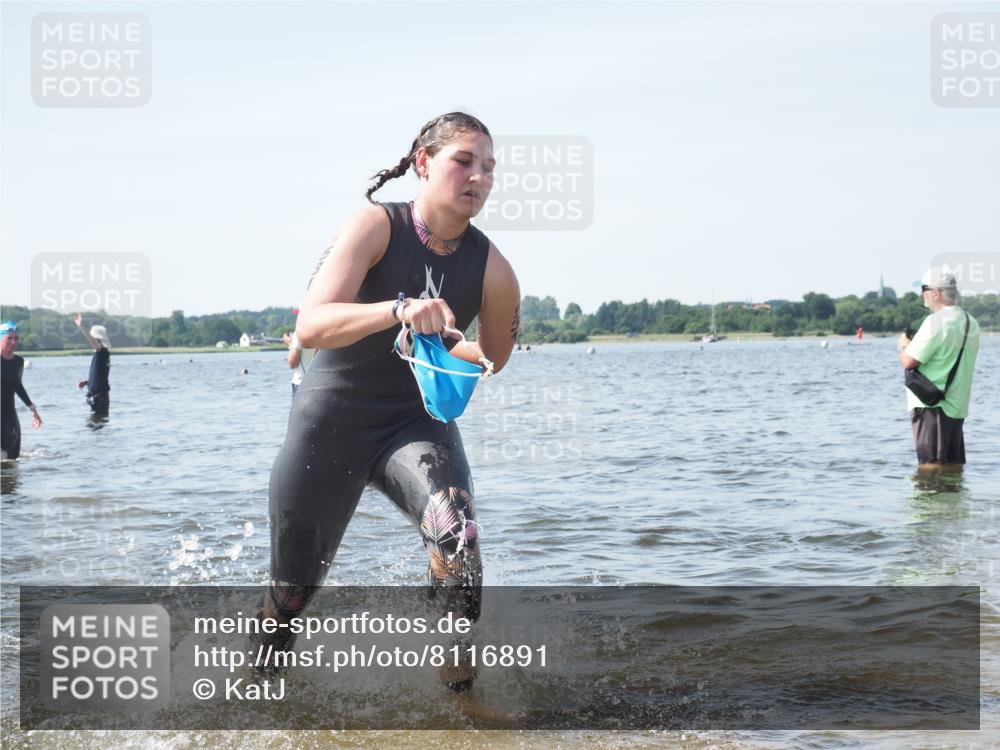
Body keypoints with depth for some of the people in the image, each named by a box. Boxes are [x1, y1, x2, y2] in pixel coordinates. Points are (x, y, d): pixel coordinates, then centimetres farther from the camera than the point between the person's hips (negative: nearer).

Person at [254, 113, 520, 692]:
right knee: (293, 588, 11)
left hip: (417, 421, 1)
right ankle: (257, 681, 44)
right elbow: (311, 328, -33)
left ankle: (461, 694, -18)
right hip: (330, 425, -1)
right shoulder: (375, 228, -17)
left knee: (456, 529, -31)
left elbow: (493, 359, 12)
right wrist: (399, 309, -47)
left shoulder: (493, 270, -10)